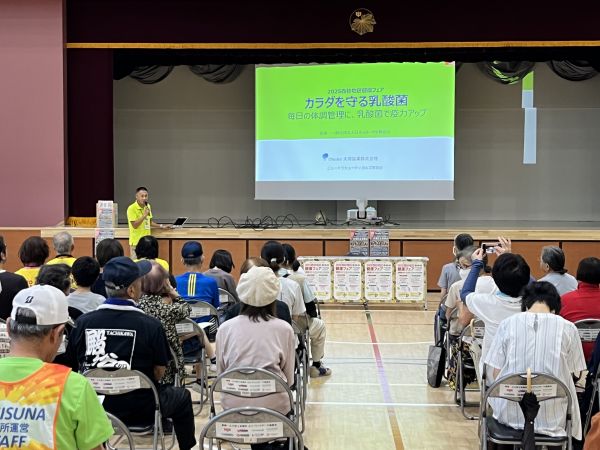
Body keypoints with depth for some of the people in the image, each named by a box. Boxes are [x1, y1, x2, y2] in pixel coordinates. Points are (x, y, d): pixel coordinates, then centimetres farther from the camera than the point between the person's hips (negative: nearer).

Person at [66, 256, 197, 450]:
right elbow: (158, 373, -9)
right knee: (182, 397, 24)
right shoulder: (151, 326, -17)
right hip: (138, 410, -3)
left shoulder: (82, 322, -10)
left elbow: (76, 367, 1)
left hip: (93, 409, 3)